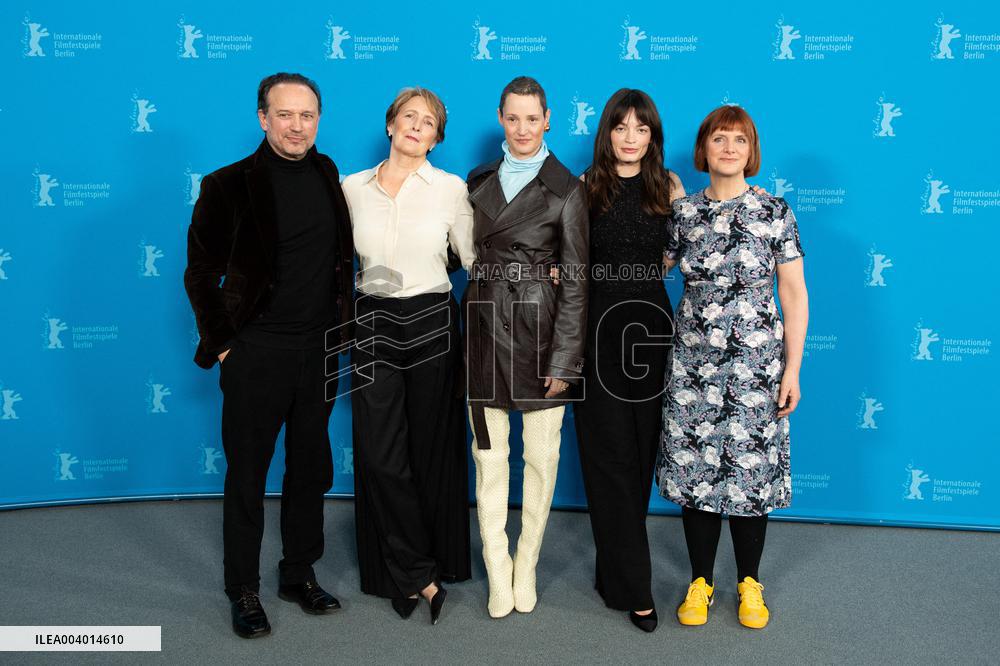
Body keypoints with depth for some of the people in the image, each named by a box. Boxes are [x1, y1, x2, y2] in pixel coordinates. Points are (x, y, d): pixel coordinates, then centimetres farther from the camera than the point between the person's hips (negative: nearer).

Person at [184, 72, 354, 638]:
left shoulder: (328, 177, 5)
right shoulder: (229, 186, -8)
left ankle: (300, 574, 31)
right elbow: (201, 274, -4)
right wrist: (223, 346, -7)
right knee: (247, 475, 8)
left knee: (312, 469, 14)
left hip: (320, 351, 4)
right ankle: (244, 590, 23)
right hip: (257, 353, -4)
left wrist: (343, 329, 8)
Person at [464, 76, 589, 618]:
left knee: (541, 455, 5)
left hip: (540, 330, -3)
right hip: (485, 325, 3)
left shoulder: (566, 190, -2)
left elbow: (575, 282, -5)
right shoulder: (479, 181, 11)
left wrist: (564, 361, -10)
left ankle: (526, 566, 22)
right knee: (489, 454, 5)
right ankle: (498, 572, 18)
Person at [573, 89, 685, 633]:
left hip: (651, 325, 2)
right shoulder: (586, 187, 2)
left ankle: (616, 561, 29)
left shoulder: (669, 186, 6)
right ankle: (633, 587, 9)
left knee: (643, 450, 9)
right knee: (611, 455, 0)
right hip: (599, 327, -2)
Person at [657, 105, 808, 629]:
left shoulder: (775, 212, -2)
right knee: (695, 467, 6)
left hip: (756, 364, -1)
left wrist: (792, 369, -4)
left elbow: (795, 296, -1)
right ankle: (700, 580, 25)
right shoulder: (682, 212, 3)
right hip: (693, 363, 2)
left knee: (751, 469, 5)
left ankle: (749, 582, 26)